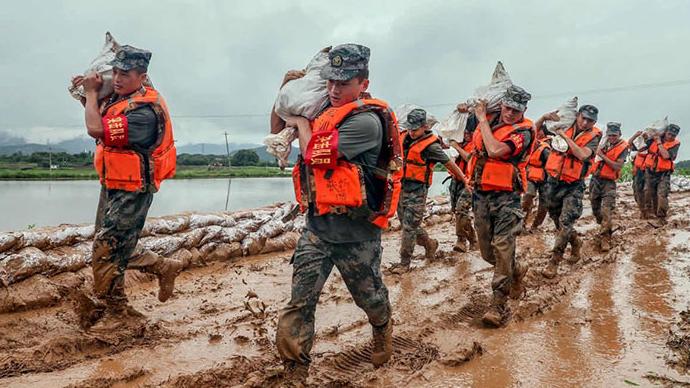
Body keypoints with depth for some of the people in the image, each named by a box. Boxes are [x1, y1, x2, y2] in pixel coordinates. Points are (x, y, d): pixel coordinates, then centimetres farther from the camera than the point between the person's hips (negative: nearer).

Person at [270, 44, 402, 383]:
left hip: (355, 231, -5)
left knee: (370, 296, 18)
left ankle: (383, 331, 50)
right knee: (299, 303, -1)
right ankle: (294, 373, 11)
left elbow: (317, 154, -24)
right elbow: (277, 130, 21)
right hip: (317, 226, 6)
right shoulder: (324, 111, 7)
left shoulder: (367, 120, -16)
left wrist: (302, 122, -5)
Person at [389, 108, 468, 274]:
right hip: (402, 186, 8)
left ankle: (404, 263, 2)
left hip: (417, 190, -8)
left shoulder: (431, 145, -13)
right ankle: (429, 243, 38)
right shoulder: (406, 138, 7)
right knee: (406, 223, 16)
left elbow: (449, 163, -6)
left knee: (409, 226, -6)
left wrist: (464, 179, 1)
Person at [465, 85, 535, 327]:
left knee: (502, 248, -11)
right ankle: (517, 270, 42)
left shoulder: (523, 131, -10)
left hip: (505, 197, -6)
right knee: (487, 251, 13)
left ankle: (499, 305, -3)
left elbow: (496, 150, -26)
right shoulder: (490, 120, 8)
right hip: (481, 195, 6)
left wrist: (483, 119, -16)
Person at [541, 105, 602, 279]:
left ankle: (554, 262, -3)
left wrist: (566, 137, -23)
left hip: (573, 186, -4)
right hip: (553, 181, 4)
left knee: (565, 222, -10)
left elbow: (583, 155, -25)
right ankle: (575, 243, 42)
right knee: (556, 219, 18)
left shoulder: (593, 136, -7)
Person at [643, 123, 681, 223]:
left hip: (663, 174, -3)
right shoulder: (655, 138, 1)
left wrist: (659, 143, -17)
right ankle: (649, 213, 32)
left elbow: (666, 156, -22)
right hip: (650, 172, 4)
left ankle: (662, 217, -7)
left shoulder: (675, 144, -7)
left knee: (662, 195, -17)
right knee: (649, 194, 14)